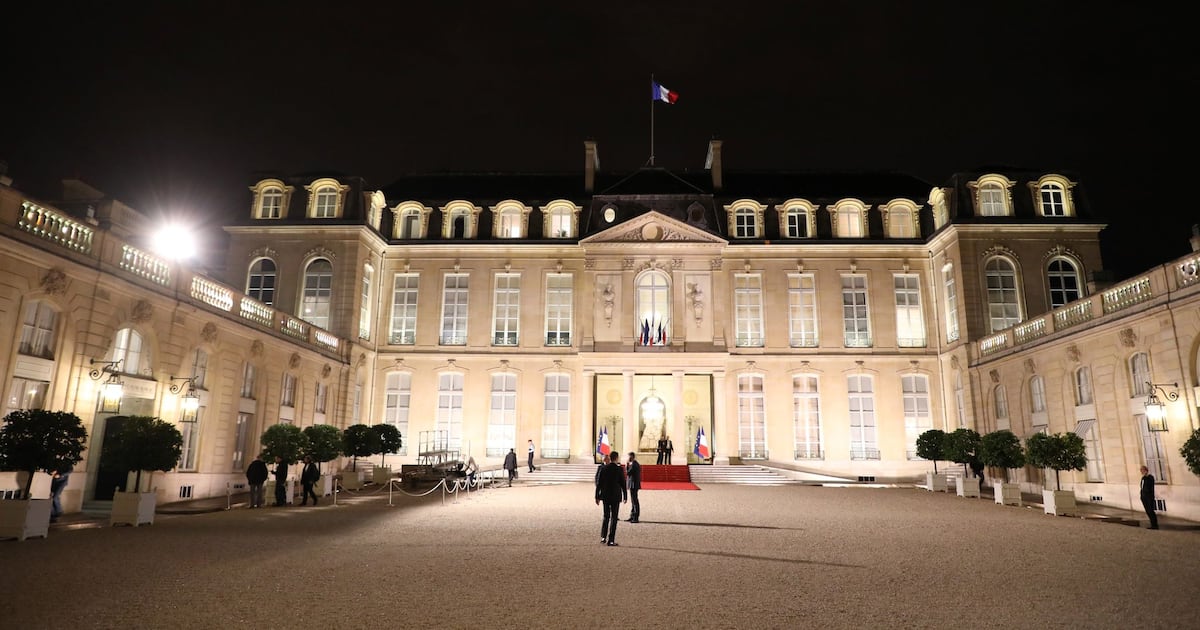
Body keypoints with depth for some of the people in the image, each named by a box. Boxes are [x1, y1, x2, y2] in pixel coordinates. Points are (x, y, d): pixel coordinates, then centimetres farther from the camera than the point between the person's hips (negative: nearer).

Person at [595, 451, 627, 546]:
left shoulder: (603, 468, -1)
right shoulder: (619, 469, -10)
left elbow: (599, 483, 1)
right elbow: (623, 484, -6)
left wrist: (597, 496, 8)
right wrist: (625, 496, 5)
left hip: (605, 496, 3)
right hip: (615, 496, -3)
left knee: (606, 516, 17)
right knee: (613, 518, 4)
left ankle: (603, 537, 12)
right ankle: (611, 541, 3)